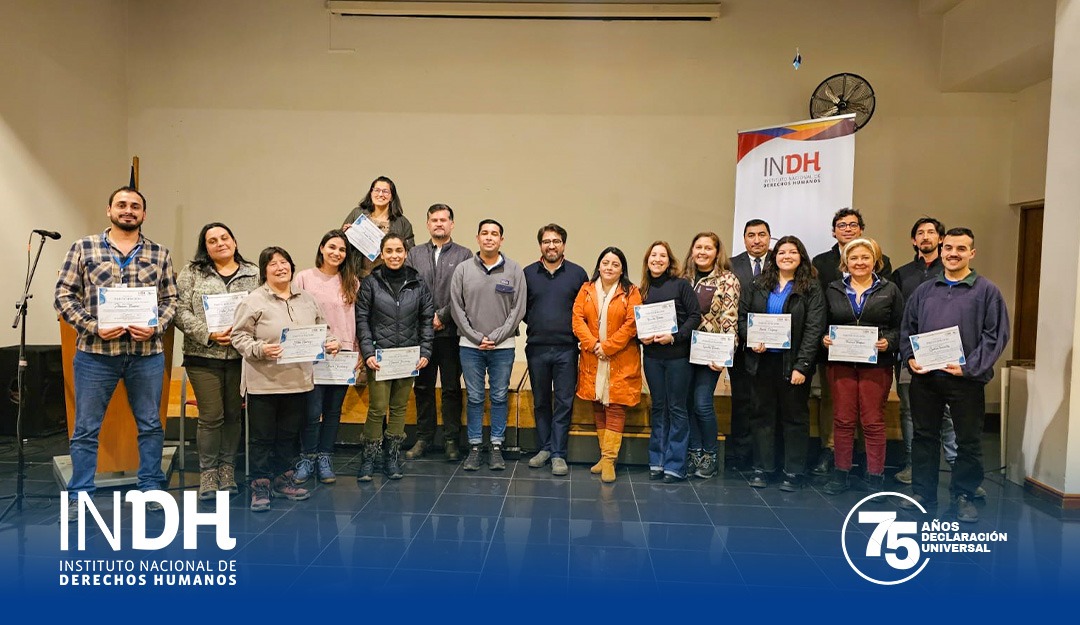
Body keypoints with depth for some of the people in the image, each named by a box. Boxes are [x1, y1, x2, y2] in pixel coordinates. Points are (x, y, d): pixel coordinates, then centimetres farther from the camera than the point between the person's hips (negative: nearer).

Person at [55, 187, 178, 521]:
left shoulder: (159, 254, 7)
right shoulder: (83, 248, 3)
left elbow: (171, 299, 7)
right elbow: (63, 296, 1)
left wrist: (155, 327, -10)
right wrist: (94, 326, -11)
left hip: (147, 353, 1)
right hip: (95, 352, -1)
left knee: (150, 424, 10)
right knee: (86, 428, 7)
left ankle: (151, 489, 23)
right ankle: (78, 497, 19)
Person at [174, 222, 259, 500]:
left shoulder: (254, 274, 8)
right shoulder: (192, 272, 5)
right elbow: (180, 310, -2)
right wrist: (208, 334, -13)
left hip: (241, 356, 2)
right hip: (204, 356, -1)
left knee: (233, 414, 9)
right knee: (211, 416, -1)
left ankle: (227, 468, 23)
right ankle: (208, 472, 14)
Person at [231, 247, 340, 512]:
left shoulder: (307, 299, 9)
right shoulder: (254, 301, -6)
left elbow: (321, 329, 19)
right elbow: (239, 336, -7)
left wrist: (330, 342, 0)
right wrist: (260, 349, -23)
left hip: (299, 380, 5)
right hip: (263, 382, -5)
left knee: (290, 434, 16)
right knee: (262, 437, 4)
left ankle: (283, 479, 31)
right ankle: (260, 486, 17)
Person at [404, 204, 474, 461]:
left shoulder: (464, 255, 3)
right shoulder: (414, 254, 11)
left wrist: (442, 316, -11)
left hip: (451, 332, -2)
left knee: (451, 389, 4)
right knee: (422, 387, 10)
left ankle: (451, 440, 12)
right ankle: (423, 438, 20)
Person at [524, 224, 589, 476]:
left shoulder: (578, 273, 2)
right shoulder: (528, 273, 6)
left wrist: (577, 331, -6)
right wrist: (535, 324, 3)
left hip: (566, 349, -2)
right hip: (536, 348, 2)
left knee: (564, 402, 1)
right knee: (540, 402, 11)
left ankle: (558, 454, 8)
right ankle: (544, 448, 23)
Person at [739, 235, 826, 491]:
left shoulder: (811, 288, -2)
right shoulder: (760, 285, 9)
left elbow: (814, 328, -9)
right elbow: (742, 314, 10)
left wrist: (802, 365, -16)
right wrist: (751, 340, -9)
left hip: (793, 363, -3)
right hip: (762, 360, 3)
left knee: (795, 416, 6)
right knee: (762, 414, 9)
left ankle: (794, 472, 15)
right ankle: (762, 468, 18)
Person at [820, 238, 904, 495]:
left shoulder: (890, 291, 6)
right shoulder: (833, 290, 10)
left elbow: (900, 328, 4)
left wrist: (889, 342, -14)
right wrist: (824, 338, -7)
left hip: (877, 364, -1)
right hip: (840, 362, 2)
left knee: (873, 422, 2)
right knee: (842, 419, 5)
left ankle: (875, 479, 13)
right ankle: (840, 474, 15)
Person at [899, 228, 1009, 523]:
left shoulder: (986, 291, -1)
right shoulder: (924, 290, 10)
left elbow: (996, 335, -6)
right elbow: (907, 329, 13)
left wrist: (969, 367, -15)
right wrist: (910, 358, -3)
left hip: (966, 379, -3)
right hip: (924, 377, 3)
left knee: (969, 441, 7)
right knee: (924, 435, 11)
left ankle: (963, 495, 22)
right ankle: (923, 492, 23)